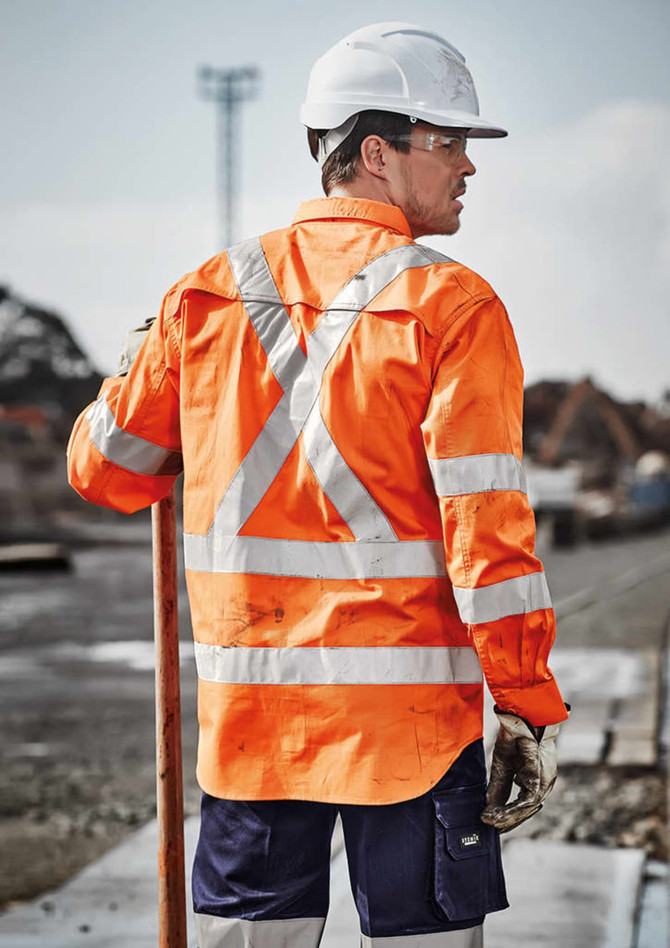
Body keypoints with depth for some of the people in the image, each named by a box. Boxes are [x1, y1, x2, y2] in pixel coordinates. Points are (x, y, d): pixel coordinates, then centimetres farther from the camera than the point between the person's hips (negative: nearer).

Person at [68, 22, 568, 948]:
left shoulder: (210, 294, 5)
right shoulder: (451, 306, -9)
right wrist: (531, 708, -9)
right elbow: (487, 525, -14)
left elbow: (105, 465, 13)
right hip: (410, 708, -4)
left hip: (248, 708, 4)